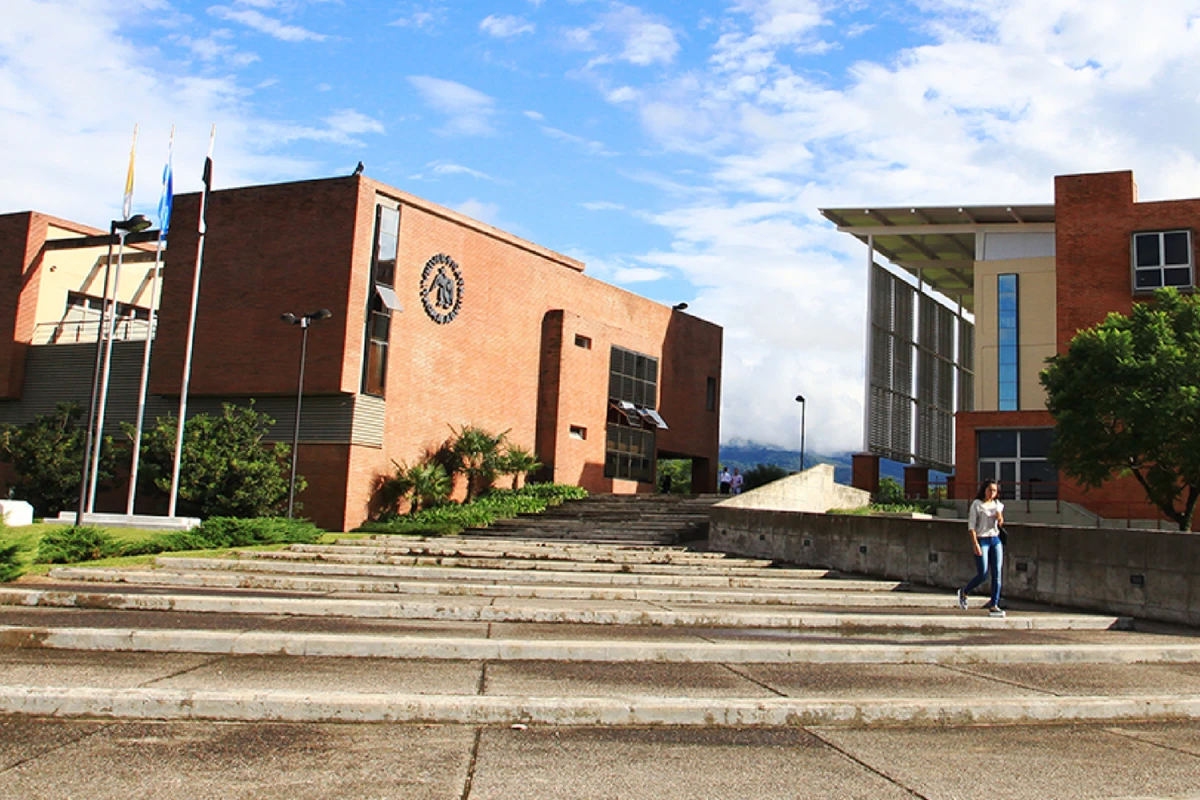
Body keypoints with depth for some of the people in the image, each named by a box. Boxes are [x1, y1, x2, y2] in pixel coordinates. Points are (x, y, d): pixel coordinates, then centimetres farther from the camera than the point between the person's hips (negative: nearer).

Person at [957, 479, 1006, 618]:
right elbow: (971, 525, -9)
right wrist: (975, 543, -17)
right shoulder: (977, 504, -5)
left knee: (997, 574, -2)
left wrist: (1000, 518, 0)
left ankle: (994, 606, 1)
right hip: (981, 540, -5)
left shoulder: (998, 505, 12)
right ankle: (964, 592, 19)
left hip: (996, 540, 5)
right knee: (983, 575, -7)